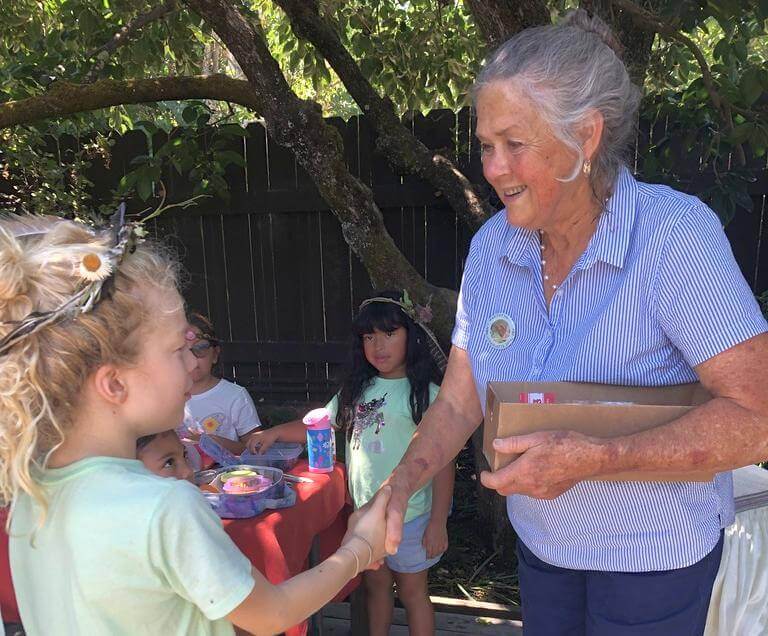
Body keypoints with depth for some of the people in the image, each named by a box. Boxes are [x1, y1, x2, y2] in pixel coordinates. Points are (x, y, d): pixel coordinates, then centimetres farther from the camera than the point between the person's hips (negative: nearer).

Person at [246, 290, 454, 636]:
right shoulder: (358, 389, 3)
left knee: (411, 591, 13)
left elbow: (443, 459, -15)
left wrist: (437, 522, -15)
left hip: (410, 515, -5)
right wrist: (276, 432, -3)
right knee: (375, 584, 23)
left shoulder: (426, 393, -16)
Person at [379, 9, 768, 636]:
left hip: (653, 554, -4)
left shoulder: (675, 233, -25)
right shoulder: (491, 247, -9)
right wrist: (399, 487, -17)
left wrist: (594, 458, -34)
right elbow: (458, 401, -5)